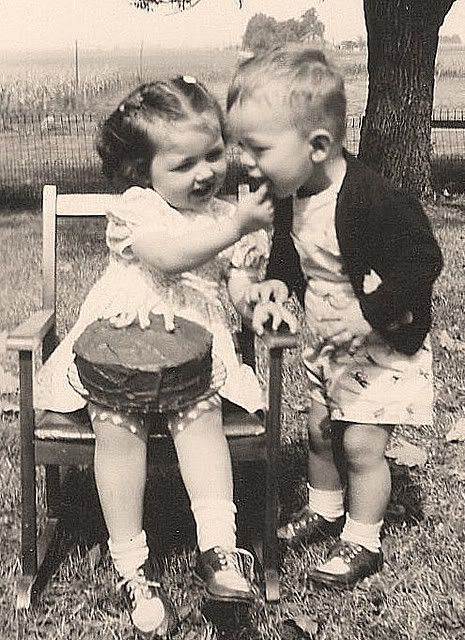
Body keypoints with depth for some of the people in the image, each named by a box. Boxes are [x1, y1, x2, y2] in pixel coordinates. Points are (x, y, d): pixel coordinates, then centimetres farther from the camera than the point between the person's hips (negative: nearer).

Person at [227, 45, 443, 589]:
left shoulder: (372, 198, -30)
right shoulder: (291, 196, -6)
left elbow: (421, 258, -27)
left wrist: (371, 313, -32)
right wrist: (278, 280, -6)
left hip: (382, 343, -7)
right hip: (324, 341, 8)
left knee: (361, 443, -1)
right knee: (320, 431, 19)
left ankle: (362, 542, 19)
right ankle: (324, 510, 42)